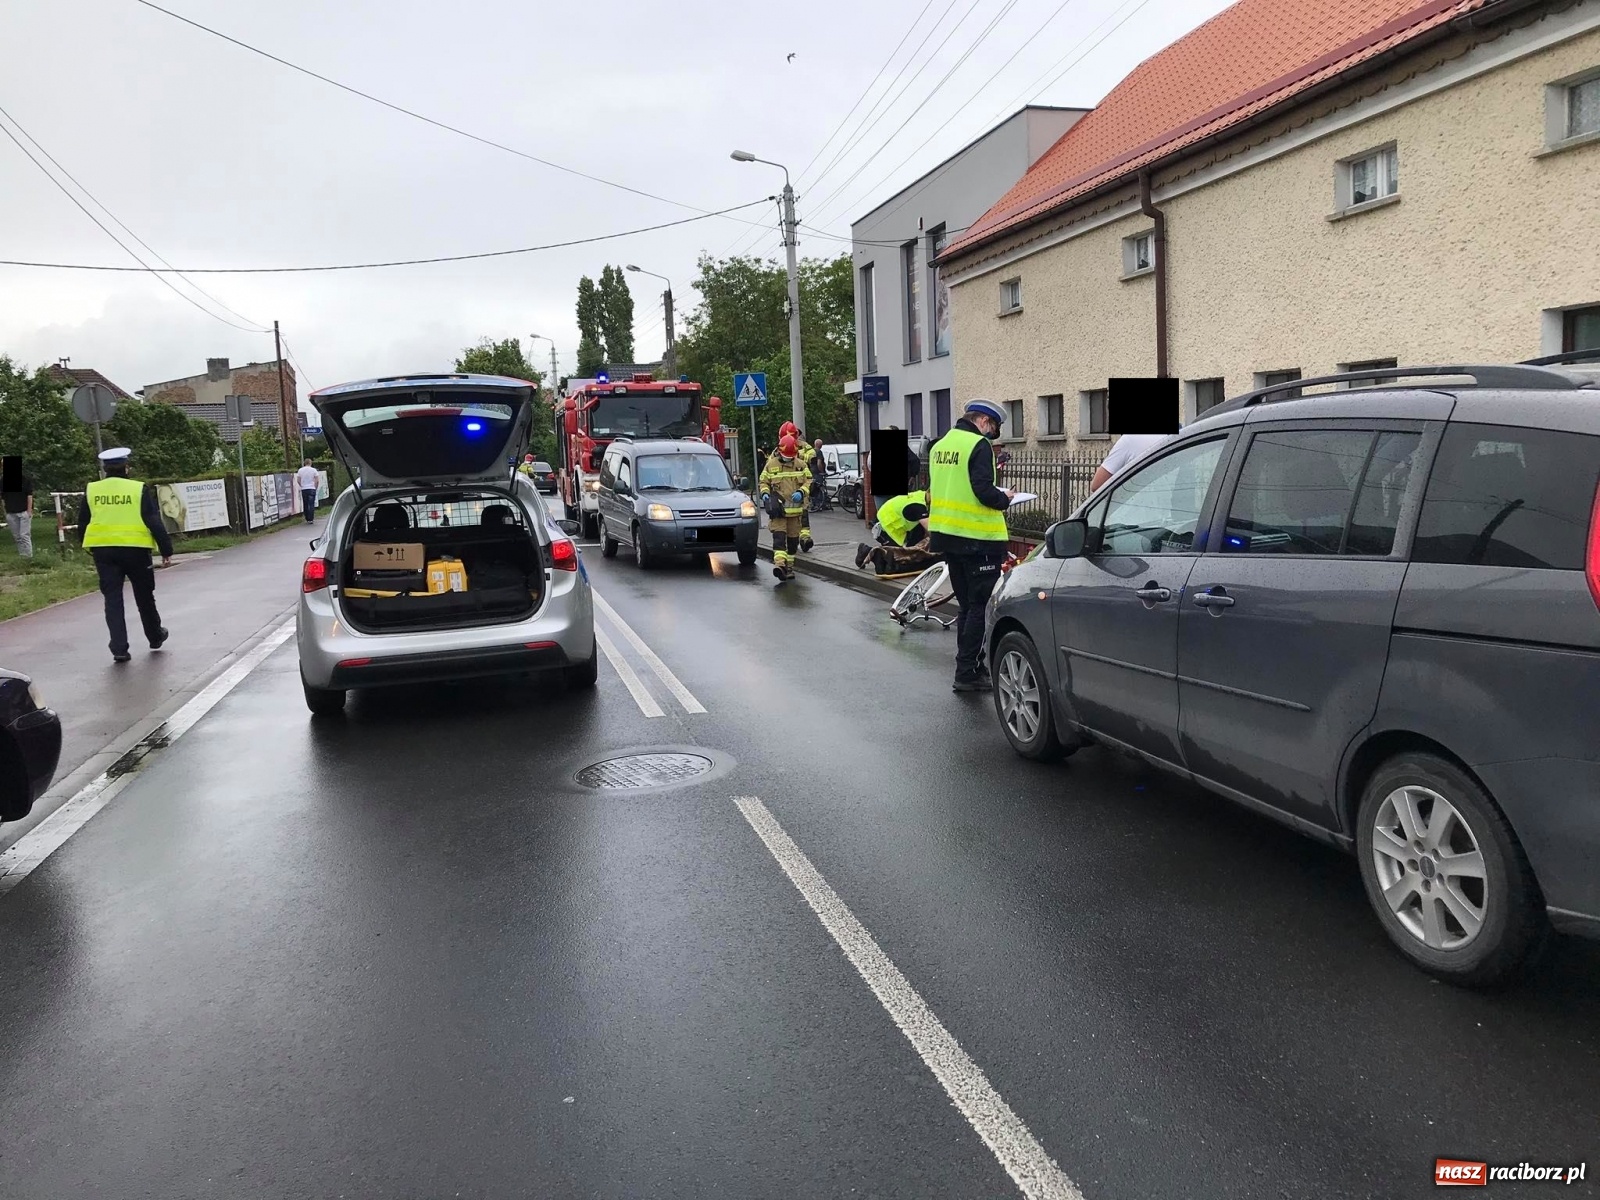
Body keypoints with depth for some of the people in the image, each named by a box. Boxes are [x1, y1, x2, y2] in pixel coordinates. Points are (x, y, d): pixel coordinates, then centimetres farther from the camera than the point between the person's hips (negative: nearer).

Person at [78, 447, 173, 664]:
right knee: (144, 596, 14)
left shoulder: (91, 491, 5)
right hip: (134, 549, -2)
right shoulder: (139, 489, -5)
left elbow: (82, 526, 11)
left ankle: (119, 648, -2)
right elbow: (155, 523, -7)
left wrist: (92, 549, 25)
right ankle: (155, 637, 30)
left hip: (102, 550, 2)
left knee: (112, 599, 4)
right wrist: (166, 550, -2)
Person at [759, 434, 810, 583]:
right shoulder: (771, 465, 3)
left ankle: (789, 566, 19)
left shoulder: (801, 465, 6)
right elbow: (763, 482, 10)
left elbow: (808, 481, 10)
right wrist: (765, 495, -9)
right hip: (777, 508, -3)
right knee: (779, 536, -17)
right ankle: (779, 564, -30)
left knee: (793, 538, 9)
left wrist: (801, 492, -8)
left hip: (795, 508, 3)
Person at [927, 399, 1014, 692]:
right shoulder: (979, 445, -12)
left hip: (947, 535, 8)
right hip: (977, 537, -8)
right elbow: (984, 491, -20)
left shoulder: (940, 446, 13)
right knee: (980, 607, -1)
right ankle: (967, 674, -1)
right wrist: (1005, 499, -2)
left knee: (967, 606, 17)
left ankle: (970, 666, 22)